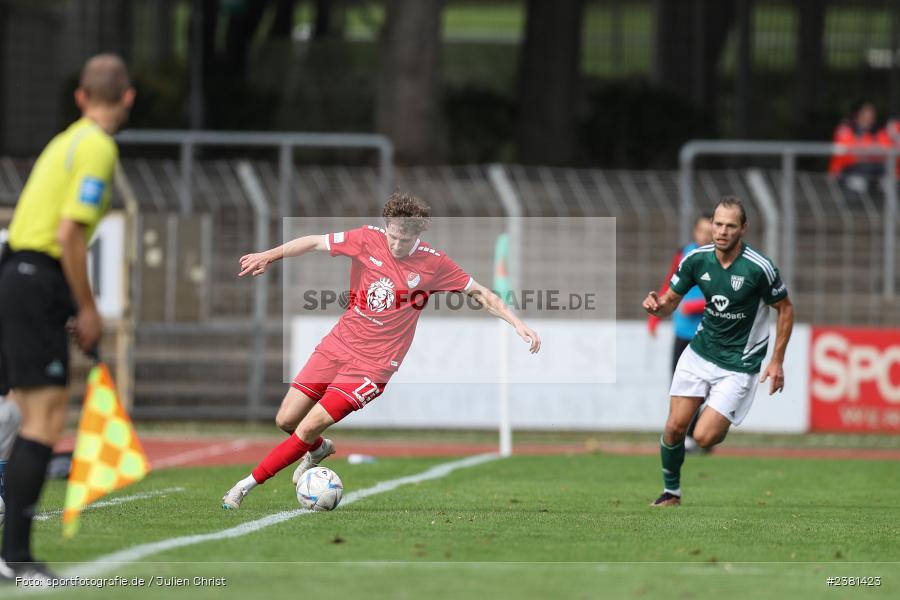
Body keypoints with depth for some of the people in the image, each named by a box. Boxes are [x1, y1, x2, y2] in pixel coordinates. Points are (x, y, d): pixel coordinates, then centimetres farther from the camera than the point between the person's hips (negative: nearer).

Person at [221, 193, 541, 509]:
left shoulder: (433, 264, -8)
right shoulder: (368, 239, -5)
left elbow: (480, 293, 1)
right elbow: (314, 242, 0)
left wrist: (517, 322, -6)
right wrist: (268, 256, -11)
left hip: (374, 364, -4)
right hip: (337, 345, 4)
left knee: (309, 428, -15)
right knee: (286, 420, 4)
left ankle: (248, 484, -3)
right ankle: (319, 449, 39)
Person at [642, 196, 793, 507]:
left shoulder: (759, 268, -19)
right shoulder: (696, 259, -8)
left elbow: (785, 309, -5)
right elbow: (671, 301, 4)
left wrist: (777, 361, -6)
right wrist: (657, 305, -22)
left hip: (739, 363, -4)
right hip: (701, 350, 4)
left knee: (704, 437, -13)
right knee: (675, 426, -4)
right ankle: (671, 492, 19)